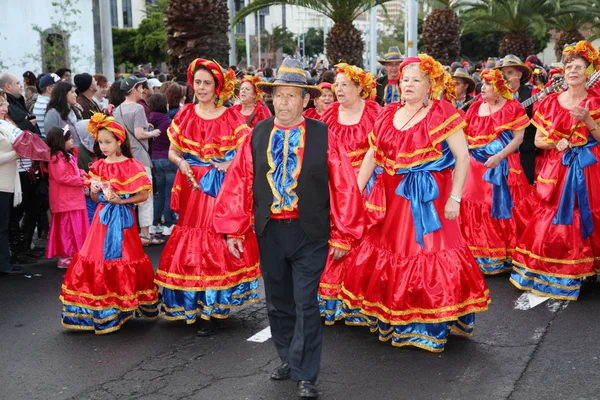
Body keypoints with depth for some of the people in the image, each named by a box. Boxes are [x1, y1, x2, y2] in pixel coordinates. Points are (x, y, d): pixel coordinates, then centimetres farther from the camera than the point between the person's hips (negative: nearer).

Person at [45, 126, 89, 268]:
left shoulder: (69, 155, 15)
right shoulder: (56, 158, -18)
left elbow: (74, 170, 26)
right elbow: (61, 177, -25)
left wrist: (82, 174, 4)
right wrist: (80, 181, -18)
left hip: (73, 198, 10)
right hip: (65, 200, -10)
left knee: (75, 227, 15)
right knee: (66, 228, -5)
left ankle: (70, 254, 25)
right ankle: (64, 257, 2)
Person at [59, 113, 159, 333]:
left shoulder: (131, 166, -8)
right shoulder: (98, 166, 7)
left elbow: (143, 195, -8)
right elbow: (95, 198, 14)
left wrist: (121, 200, -17)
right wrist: (94, 191, -8)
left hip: (123, 218, -4)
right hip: (103, 217, 5)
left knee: (121, 258, 1)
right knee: (98, 260, 3)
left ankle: (123, 305, 14)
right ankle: (102, 309, 12)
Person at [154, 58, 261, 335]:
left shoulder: (230, 117, -2)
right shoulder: (185, 114, 8)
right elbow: (172, 151, 11)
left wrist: (230, 164, -17)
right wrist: (181, 162, -9)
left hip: (221, 186, -3)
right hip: (192, 185, 3)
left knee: (218, 241, -3)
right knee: (192, 246, 5)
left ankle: (213, 310, 4)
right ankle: (194, 305, 19)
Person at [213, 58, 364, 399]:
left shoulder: (323, 136, -7)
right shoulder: (257, 135, 1)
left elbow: (344, 187, -6)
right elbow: (238, 183, 1)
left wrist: (342, 235, -5)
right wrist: (234, 230, 0)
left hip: (310, 233, -3)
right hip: (269, 232, 4)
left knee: (306, 304, 0)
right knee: (278, 303, 16)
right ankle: (289, 359, 36)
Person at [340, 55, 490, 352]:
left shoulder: (441, 113, -7)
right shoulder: (388, 115, 9)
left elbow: (463, 157, -9)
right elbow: (372, 155, 12)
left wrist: (454, 198, -14)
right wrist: (357, 191, 8)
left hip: (427, 198, -6)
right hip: (391, 199, 6)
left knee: (425, 256, -3)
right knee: (385, 253, 12)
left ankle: (430, 325, 11)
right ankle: (388, 316, 29)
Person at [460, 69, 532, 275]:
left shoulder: (512, 107, -5)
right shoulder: (475, 108, 10)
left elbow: (518, 138, -10)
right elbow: (466, 135, 14)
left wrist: (499, 157, -21)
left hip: (502, 167, -5)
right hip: (476, 167, 5)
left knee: (502, 209, -1)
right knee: (475, 211, 6)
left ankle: (505, 256, 10)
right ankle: (481, 255, 18)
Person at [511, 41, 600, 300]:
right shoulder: (550, 102, 7)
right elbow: (538, 140, 8)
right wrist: (555, 143, -10)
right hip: (556, 169, 2)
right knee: (550, 222, 1)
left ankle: (576, 276, 12)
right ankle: (548, 276, 11)